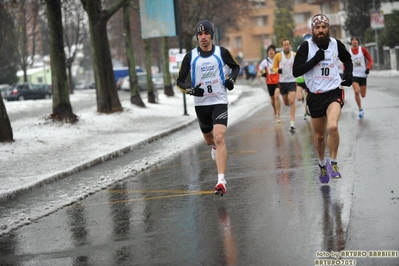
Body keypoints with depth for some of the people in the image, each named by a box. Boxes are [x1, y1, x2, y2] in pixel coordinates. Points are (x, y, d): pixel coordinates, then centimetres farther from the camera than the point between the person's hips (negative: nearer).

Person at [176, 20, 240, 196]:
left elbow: (236, 66, 17)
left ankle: (221, 181, -24)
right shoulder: (190, 56, -1)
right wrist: (191, 90, -18)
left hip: (219, 102, -3)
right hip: (201, 103, 3)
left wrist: (232, 79, -3)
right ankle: (214, 147, 60)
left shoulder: (221, 52, -2)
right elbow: (180, 81, 2)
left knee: (219, 138, -19)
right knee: (209, 140, 19)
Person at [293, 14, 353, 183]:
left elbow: (347, 59, 20)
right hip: (315, 96, 1)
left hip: (333, 93, -1)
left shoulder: (336, 44, -1)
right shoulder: (306, 46, -8)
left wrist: (348, 74, 3)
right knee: (319, 135, 13)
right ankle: (322, 164, 40)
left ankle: (333, 163, -9)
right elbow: (296, 71, -14)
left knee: (332, 126, -26)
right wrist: (315, 59, -22)